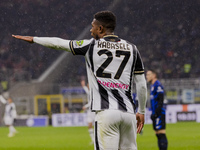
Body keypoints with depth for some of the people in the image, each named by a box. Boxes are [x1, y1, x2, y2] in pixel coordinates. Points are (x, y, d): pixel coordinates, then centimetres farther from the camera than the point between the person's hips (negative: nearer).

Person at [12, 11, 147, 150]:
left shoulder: (91, 45, 4)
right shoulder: (132, 48, 12)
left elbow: (59, 43, 16)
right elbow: (142, 85, 13)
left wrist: (33, 39, 31)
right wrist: (141, 112, 24)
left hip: (106, 112, -4)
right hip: (128, 112, 4)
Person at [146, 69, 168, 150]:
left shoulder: (158, 85, -11)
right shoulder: (153, 86, 19)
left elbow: (161, 100, -17)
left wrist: (156, 113, -21)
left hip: (159, 113, -10)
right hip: (156, 113, 10)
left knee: (161, 134, -12)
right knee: (158, 134, 9)